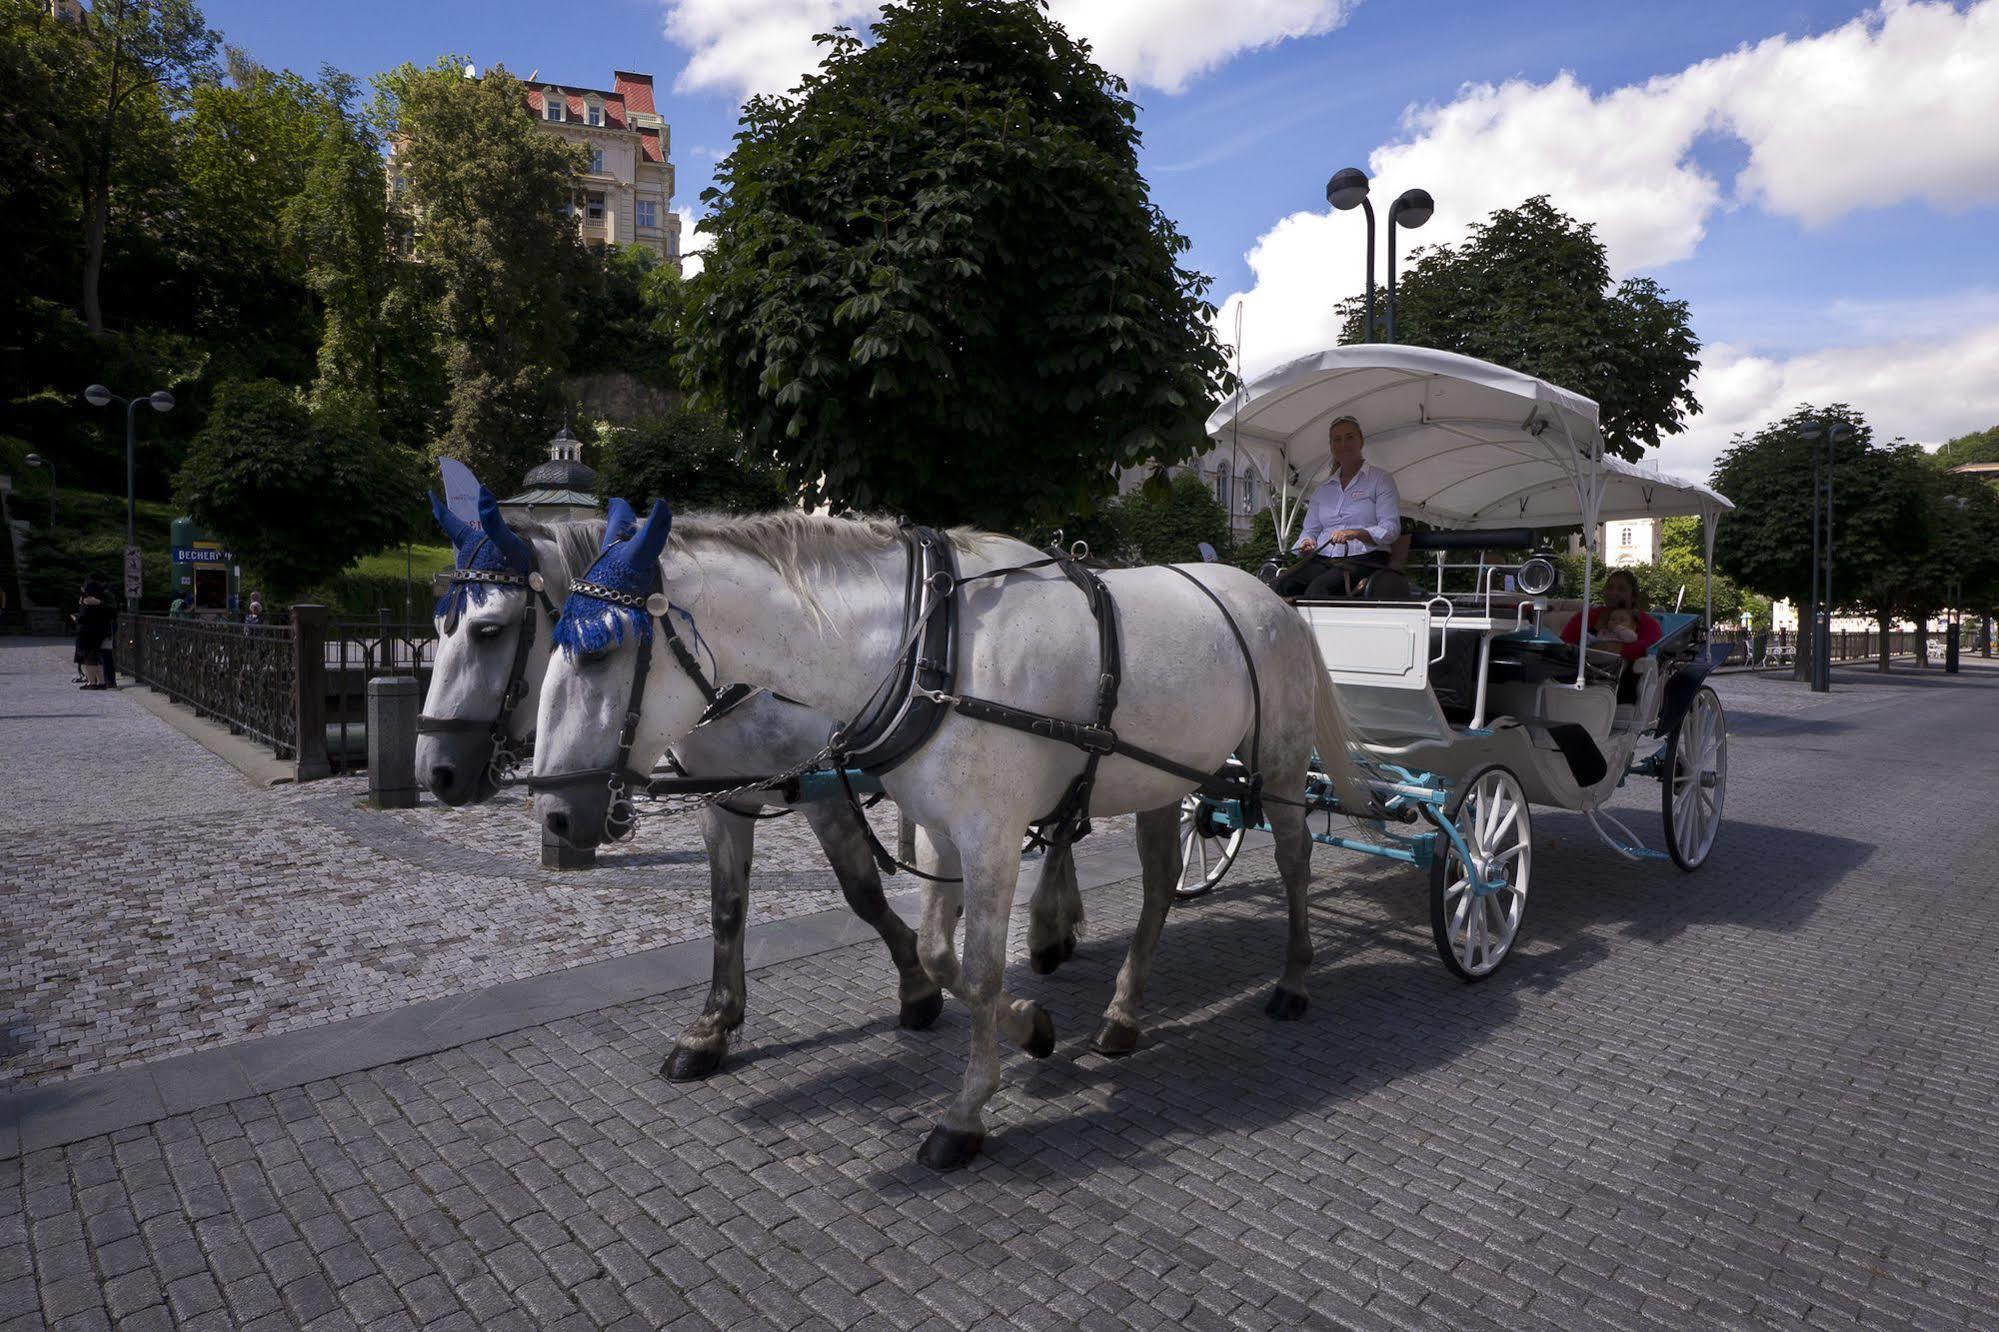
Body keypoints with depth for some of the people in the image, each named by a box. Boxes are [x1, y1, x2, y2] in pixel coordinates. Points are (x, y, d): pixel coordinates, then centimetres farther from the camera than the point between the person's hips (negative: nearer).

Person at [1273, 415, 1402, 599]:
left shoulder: (1380, 480, 10)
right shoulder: (1323, 490, 25)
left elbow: (1391, 528, -1)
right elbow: (1310, 529, 22)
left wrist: (1356, 533, -18)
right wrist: (1307, 542, -3)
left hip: (1364, 559, -4)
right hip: (1323, 560, 4)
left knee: (1318, 588, -36)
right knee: (1283, 582, -29)